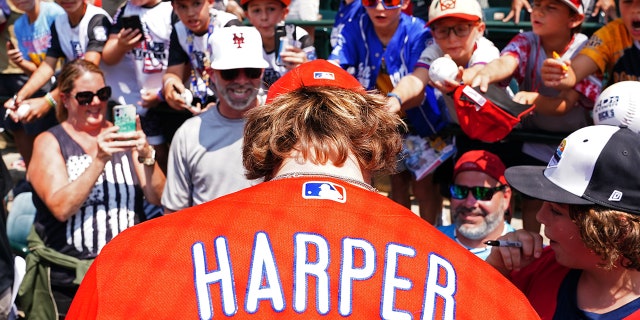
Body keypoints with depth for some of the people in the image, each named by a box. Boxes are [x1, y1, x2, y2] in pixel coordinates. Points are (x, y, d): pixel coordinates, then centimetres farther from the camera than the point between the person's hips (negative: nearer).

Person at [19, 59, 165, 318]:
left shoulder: (120, 136, 6)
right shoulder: (49, 142, -2)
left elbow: (158, 198, -3)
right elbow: (61, 208, -17)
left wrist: (146, 156, -20)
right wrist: (99, 160, -25)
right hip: (67, 280, -2)